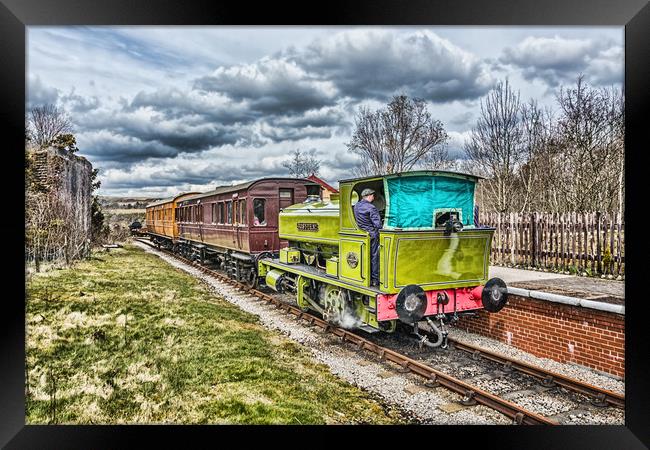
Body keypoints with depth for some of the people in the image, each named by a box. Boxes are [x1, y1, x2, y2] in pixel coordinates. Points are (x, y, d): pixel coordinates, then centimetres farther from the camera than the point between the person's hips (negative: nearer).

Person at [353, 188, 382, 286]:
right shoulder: (371, 208, -16)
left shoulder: (356, 206, 6)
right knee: (374, 257, 2)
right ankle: (375, 280, 7)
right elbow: (377, 224, -20)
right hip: (372, 235, -6)